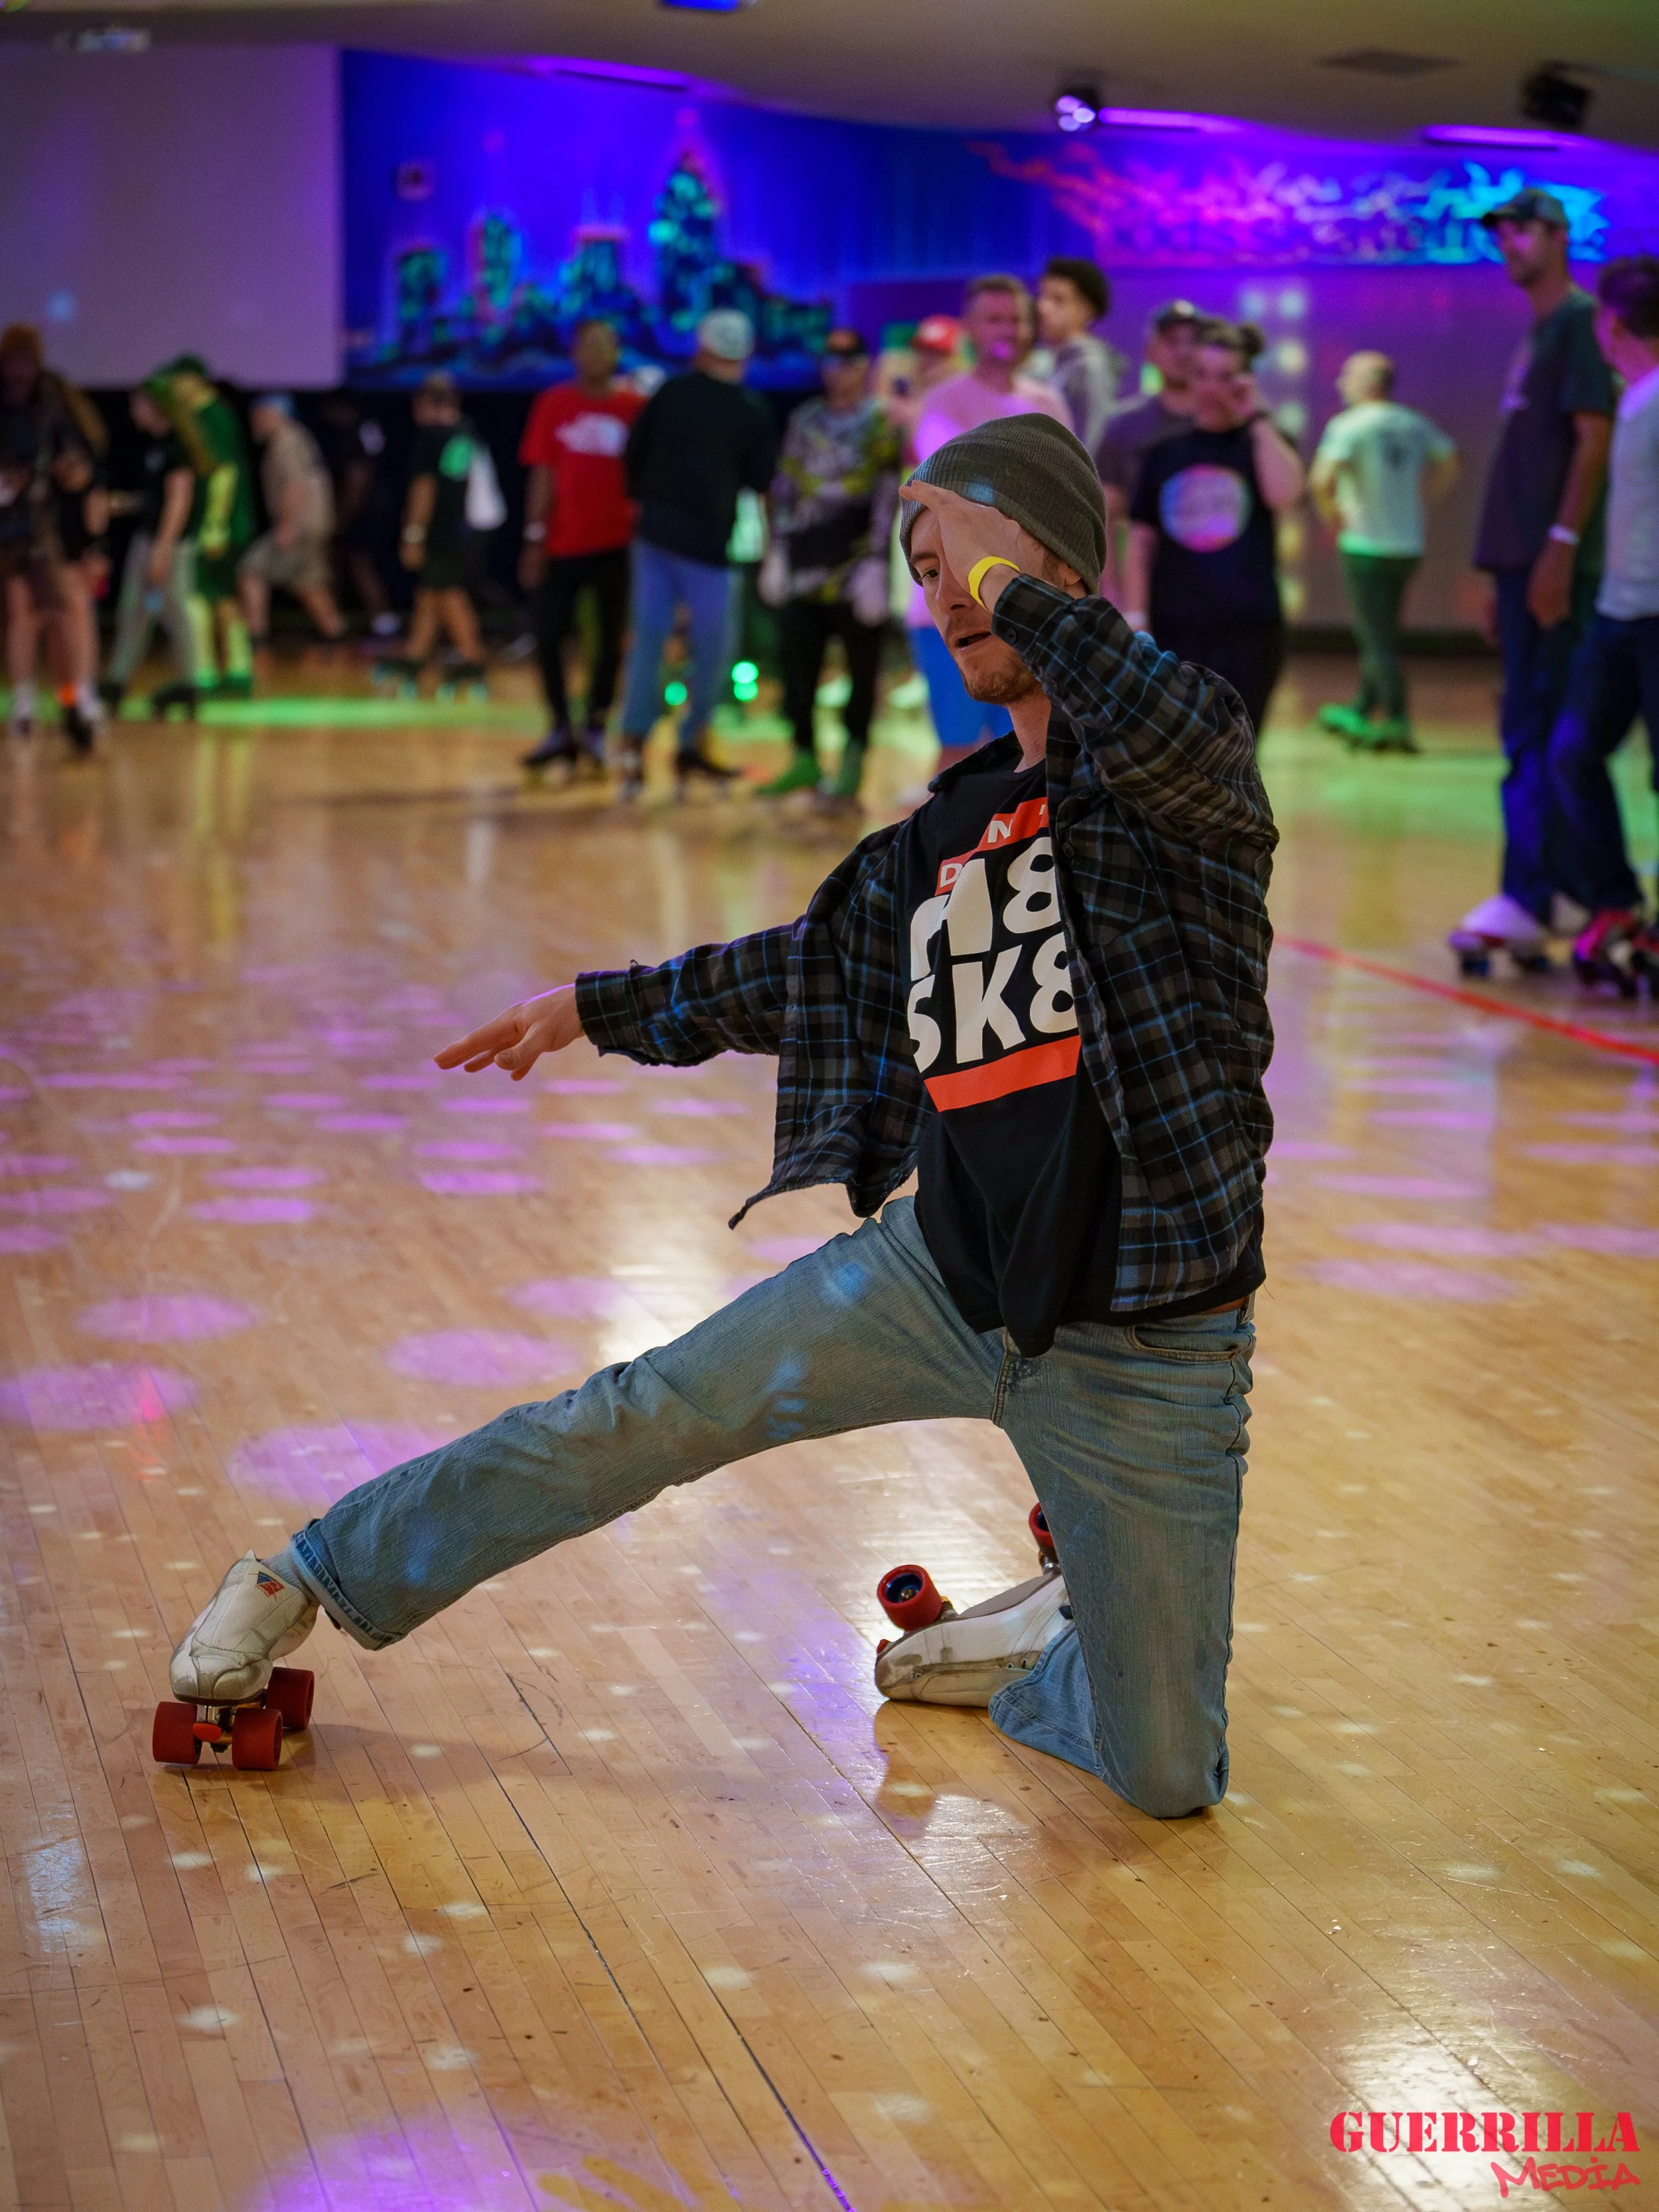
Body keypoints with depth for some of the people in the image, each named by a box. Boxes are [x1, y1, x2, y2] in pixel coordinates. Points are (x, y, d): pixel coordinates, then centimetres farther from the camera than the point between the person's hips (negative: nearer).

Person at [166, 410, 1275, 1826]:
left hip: (1145, 1352, -4)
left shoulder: (1160, 781, -10)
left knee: (1168, 1782, -1)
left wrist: (1017, 591, -25)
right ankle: (325, 1574, 23)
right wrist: (595, 1008, 33)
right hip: (946, 1277, 5)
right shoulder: (948, 836, 9)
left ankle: (1043, 1654, 33)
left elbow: (1186, 738, -36)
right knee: (644, 1421, 3)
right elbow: (817, 966, 26)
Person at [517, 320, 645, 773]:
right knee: (548, 634, -1)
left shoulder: (635, 407, 0)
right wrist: (535, 538, -3)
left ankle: (596, 728, 19)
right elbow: (543, 475, 2)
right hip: (562, 544, 1)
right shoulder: (553, 406, 2)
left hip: (616, 544, -1)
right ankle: (560, 731, 12)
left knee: (611, 638, 5)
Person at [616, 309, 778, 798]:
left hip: (655, 532, 3)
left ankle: (632, 747, 0)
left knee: (648, 641, 7)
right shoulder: (754, 414, -4)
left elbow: (634, 454, 6)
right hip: (707, 542, -3)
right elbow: (760, 481, -2)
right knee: (714, 647, 10)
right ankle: (692, 745, 14)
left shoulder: (671, 392, 2)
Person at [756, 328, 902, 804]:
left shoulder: (882, 425, -1)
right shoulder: (805, 421, 14)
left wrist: (874, 565, -13)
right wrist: (776, 553, 10)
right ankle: (804, 760, 14)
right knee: (797, 666, 5)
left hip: (855, 569, -5)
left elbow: (887, 500, -7)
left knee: (862, 670, 1)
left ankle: (852, 761, 9)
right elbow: (785, 489, 16)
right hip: (803, 568, 5)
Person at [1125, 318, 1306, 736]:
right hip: (1174, 632, 2)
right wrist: (1135, 620, 0)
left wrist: (1257, 419, -14)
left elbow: (1284, 495, -20)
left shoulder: (1264, 443, 3)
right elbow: (1141, 541, 8)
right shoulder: (1165, 452, 8)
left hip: (1248, 632, -2)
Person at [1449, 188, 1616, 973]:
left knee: (1536, 733, -11)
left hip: (1554, 561, -9)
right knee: (1533, 731, 9)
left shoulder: (1580, 321, -6)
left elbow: (1594, 439, -14)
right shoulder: (1536, 334, 20)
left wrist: (1562, 545, -21)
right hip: (1522, 556, 9)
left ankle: (1527, 899, -13)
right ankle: (1566, 885, 14)